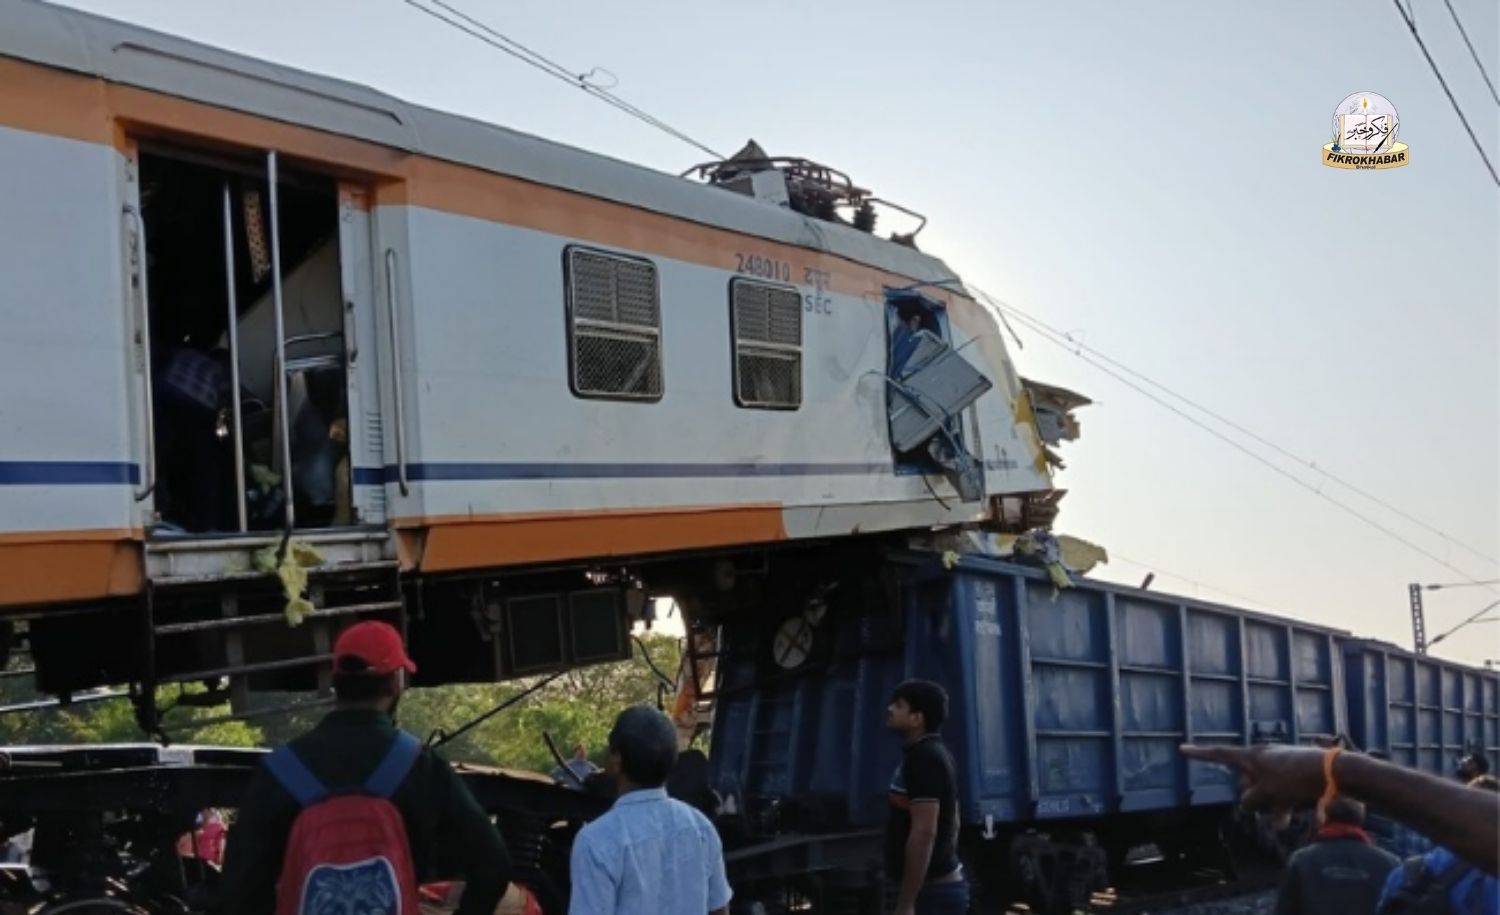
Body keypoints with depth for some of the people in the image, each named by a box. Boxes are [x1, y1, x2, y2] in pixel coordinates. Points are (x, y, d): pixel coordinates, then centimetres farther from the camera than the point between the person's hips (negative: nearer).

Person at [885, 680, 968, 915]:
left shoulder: (923, 758, -17)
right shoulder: (934, 754, 16)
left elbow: (924, 832, -24)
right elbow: (952, 822, 23)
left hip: (932, 890, -11)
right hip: (944, 885, 11)